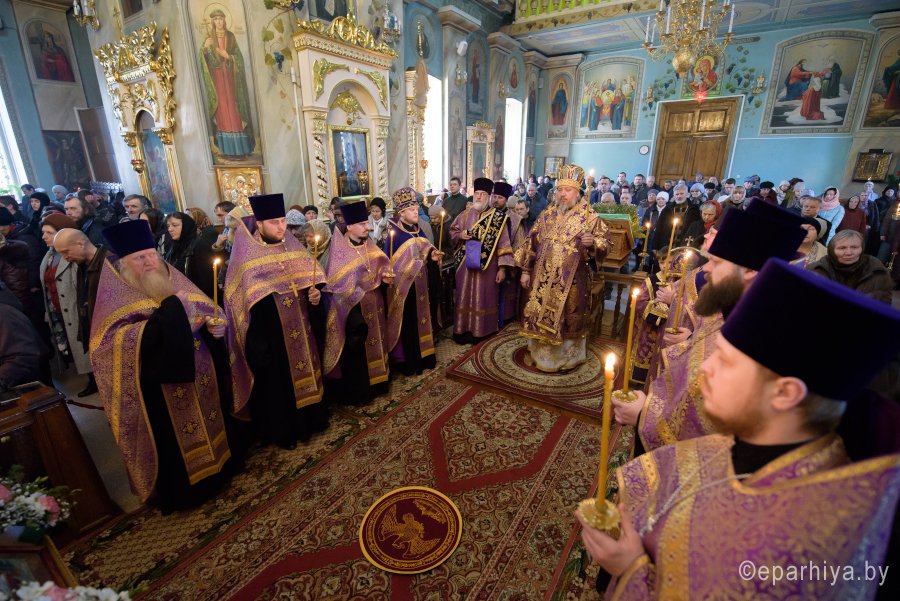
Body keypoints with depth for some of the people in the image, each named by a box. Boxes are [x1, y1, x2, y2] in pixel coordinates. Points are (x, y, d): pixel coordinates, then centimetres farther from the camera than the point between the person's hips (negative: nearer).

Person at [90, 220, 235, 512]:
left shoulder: (173, 279, 5)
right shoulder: (115, 295, -7)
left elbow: (207, 309, 9)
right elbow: (115, 341, -21)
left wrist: (215, 324, -15)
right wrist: (170, 315, -29)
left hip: (202, 379, 5)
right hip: (160, 393, -4)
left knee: (210, 425, 19)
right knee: (174, 444, 9)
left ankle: (216, 466, 41)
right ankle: (181, 490, 31)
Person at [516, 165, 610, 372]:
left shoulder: (590, 218, -4)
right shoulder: (546, 215, 7)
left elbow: (605, 242, -4)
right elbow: (532, 242, 10)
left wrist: (593, 242, -27)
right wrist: (526, 270, 7)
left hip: (571, 282, -4)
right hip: (542, 279, 4)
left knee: (567, 319, 6)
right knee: (539, 315, 11)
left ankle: (567, 355, 26)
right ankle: (539, 352, 30)